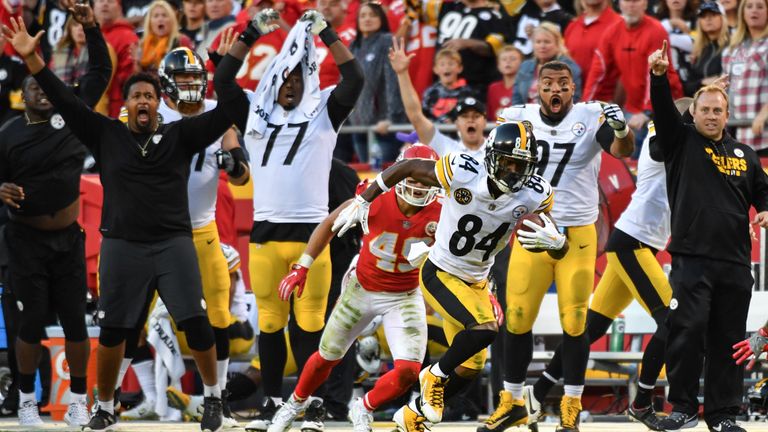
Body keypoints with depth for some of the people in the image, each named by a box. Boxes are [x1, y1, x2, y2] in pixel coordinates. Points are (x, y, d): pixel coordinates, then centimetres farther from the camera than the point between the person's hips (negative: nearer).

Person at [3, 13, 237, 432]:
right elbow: (67, 102, 3)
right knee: (112, 331, 3)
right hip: (122, 247, 1)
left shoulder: (179, 136, 5)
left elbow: (223, 113, 0)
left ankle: (213, 397, 14)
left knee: (196, 325, -6)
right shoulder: (106, 135, 6)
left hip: (173, 244, -1)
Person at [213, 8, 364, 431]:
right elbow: (222, 81, 5)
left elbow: (354, 80, -3)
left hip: (311, 232, -2)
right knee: (270, 321, 4)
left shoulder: (323, 112, 8)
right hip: (265, 233, 2)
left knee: (309, 321, -2)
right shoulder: (255, 114, 13)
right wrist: (251, 34, 0)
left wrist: (326, 34, -6)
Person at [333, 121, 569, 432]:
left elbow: (560, 252, -12)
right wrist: (362, 202, -7)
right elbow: (408, 167, -11)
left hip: (475, 282, 6)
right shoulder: (462, 173, -27)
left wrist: (555, 241, -37)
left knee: (471, 366, 13)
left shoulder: (535, 195, -16)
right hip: (439, 274, -6)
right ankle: (435, 376, -1)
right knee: (485, 328, -29)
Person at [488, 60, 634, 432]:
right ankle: (512, 402, 20)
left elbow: (623, 152, -21)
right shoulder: (518, 118, -1)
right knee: (517, 319, 5)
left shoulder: (591, 117, -7)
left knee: (574, 323, 0)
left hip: (578, 234, -2)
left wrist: (622, 129, -42)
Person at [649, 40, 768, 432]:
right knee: (687, 333, -10)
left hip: (735, 262, 3)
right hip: (691, 257, -3)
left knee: (727, 340, 5)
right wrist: (659, 76, -27)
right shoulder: (681, 142, 6)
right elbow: (663, 110, -10)